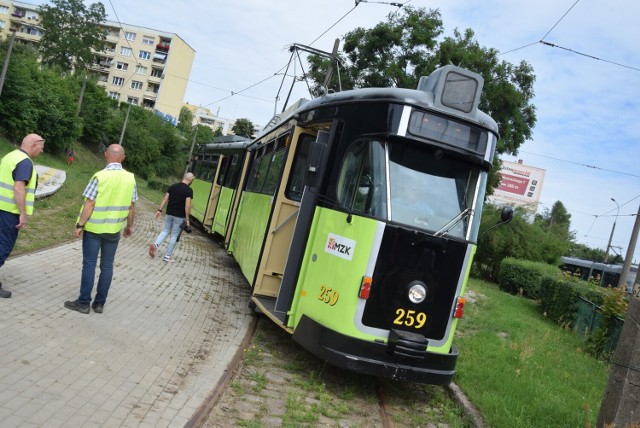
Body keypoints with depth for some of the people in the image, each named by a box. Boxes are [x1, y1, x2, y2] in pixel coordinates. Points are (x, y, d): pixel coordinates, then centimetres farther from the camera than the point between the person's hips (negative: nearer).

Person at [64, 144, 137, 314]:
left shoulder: (100, 176, -14)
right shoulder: (130, 178, -2)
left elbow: (89, 204, -15)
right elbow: (131, 207, 3)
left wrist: (80, 225, -7)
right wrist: (129, 226, 16)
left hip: (94, 228, -3)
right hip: (114, 229, 3)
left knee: (89, 265, 5)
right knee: (107, 266, 10)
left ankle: (84, 302, 11)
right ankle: (99, 303, 16)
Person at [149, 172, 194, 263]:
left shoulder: (172, 186, 6)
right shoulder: (189, 190, -12)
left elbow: (165, 199, 5)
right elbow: (187, 205, -18)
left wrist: (159, 210, 11)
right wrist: (187, 219, -14)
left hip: (169, 214, 5)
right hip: (179, 216, -5)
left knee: (166, 231, 21)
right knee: (174, 236, 6)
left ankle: (155, 244, -3)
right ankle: (167, 256, 10)